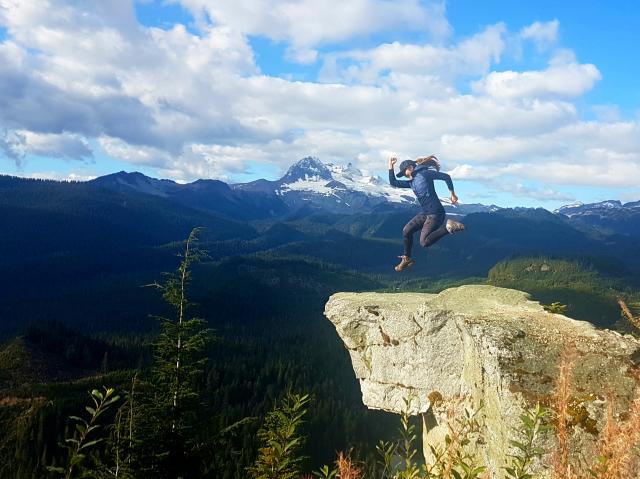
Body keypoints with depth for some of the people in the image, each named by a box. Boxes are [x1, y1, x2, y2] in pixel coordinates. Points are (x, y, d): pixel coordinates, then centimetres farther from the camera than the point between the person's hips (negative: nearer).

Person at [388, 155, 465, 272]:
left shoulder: (424, 173, -5)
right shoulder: (411, 182, 18)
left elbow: (446, 177, -7)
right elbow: (394, 182, 23)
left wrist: (452, 194, -9)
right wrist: (391, 167, 17)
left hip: (435, 213, -9)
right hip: (425, 213, 9)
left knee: (424, 242, -20)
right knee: (406, 231, 6)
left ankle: (448, 226, -10)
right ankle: (407, 259, 20)